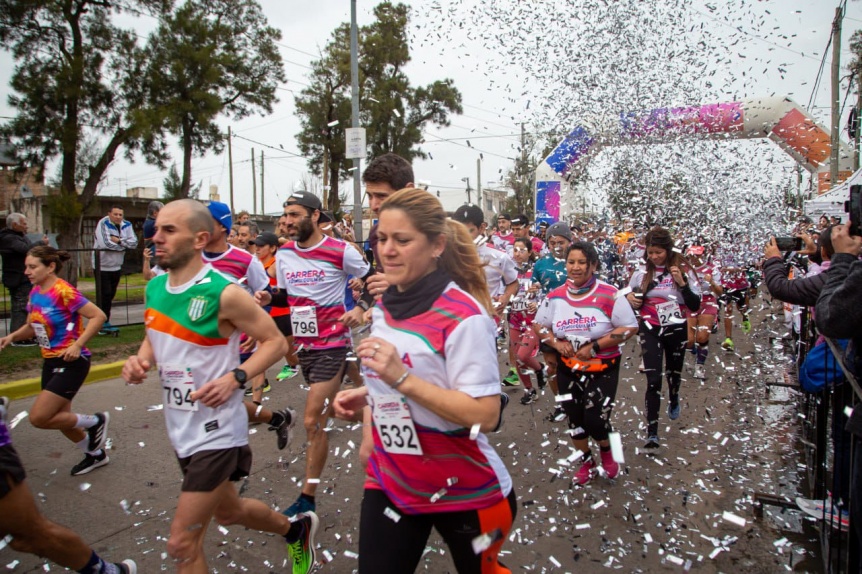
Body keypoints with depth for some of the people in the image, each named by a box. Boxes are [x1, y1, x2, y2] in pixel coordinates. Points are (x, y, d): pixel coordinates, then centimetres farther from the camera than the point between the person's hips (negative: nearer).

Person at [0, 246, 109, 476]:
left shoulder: (64, 291, -19)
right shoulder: (35, 293, 6)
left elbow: (98, 316, -22)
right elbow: (32, 327, 18)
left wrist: (77, 345, -27)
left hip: (71, 362, -9)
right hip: (51, 362, 9)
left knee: (38, 418, -12)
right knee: (60, 418, 17)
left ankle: (95, 422, 9)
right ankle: (95, 454, 37)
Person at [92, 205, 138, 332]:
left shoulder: (127, 225, 1)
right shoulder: (103, 224, -15)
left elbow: (134, 242, -8)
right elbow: (105, 243, -28)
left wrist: (119, 241, -21)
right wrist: (124, 244, -14)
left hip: (116, 266, 6)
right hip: (102, 266, -5)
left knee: (110, 295, 12)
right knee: (105, 294, -7)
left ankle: (105, 322, 22)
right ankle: (102, 323, 2)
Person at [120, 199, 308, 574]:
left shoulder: (224, 294, -21)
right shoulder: (155, 288, 1)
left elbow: (275, 342, -13)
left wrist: (234, 379, -25)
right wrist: (140, 360, -4)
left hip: (216, 431, -8)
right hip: (181, 428, 8)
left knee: (182, 543, -3)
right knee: (228, 511, 26)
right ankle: (293, 529, 52)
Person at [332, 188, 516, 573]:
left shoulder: (463, 315, -22)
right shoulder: (384, 306, 2)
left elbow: (485, 415, -26)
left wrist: (401, 379, -31)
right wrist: (365, 398, 0)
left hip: (465, 493, -5)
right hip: (389, 483, 6)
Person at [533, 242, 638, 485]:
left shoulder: (609, 294, -15)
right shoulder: (555, 296, -4)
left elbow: (630, 327, -15)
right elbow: (538, 325, 7)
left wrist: (595, 346, -21)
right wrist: (556, 343, -13)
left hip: (603, 368, -4)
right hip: (568, 368, 4)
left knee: (595, 420, -10)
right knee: (574, 419, 13)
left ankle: (606, 451, 27)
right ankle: (586, 462, 39)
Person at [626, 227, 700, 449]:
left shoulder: (683, 270, -7)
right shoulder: (642, 272, -2)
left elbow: (695, 305, -9)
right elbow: (631, 296, 11)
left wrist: (682, 283, -21)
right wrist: (630, 297, -12)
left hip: (677, 329, 0)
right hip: (651, 329, 0)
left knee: (673, 372, 20)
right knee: (653, 380, -9)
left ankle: (674, 400, 55)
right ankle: (652, 432, -7)